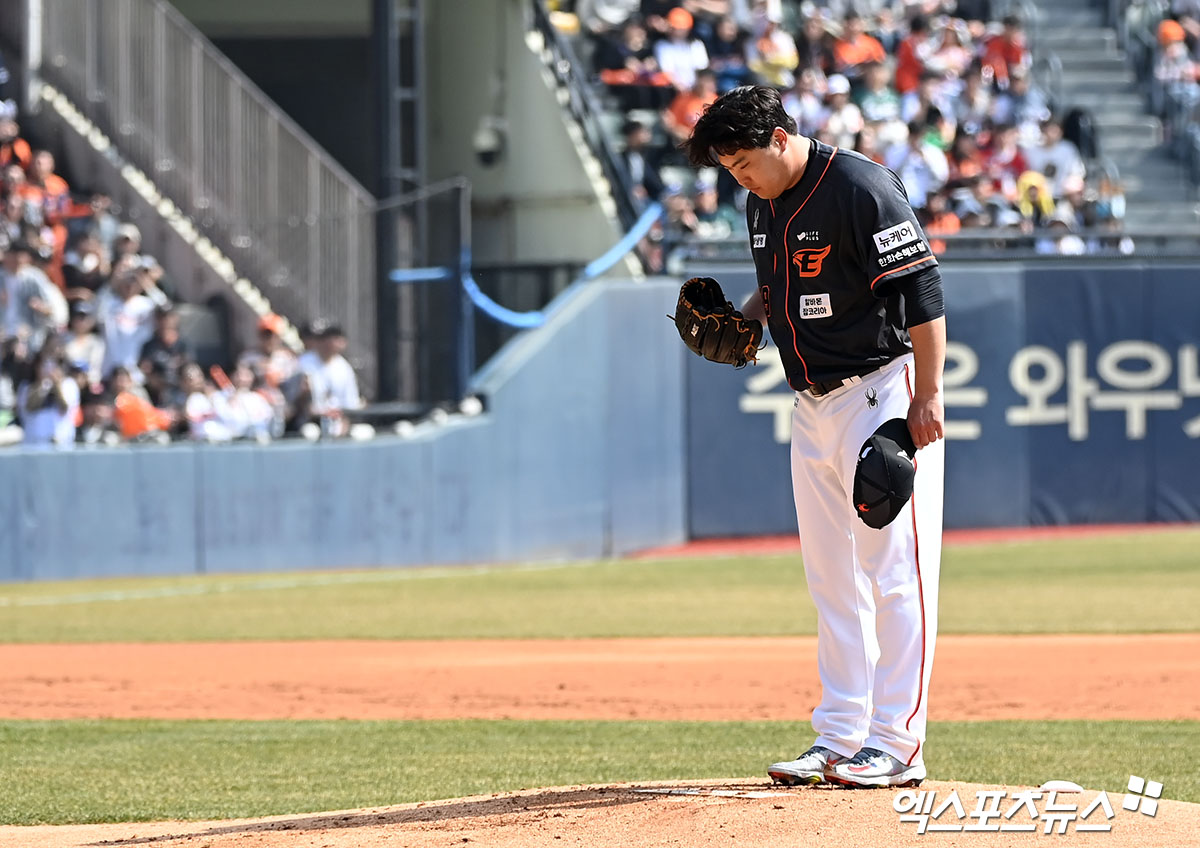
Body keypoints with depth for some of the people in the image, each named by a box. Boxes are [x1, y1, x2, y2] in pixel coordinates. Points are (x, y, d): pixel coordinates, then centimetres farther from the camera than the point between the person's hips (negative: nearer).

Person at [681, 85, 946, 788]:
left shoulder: (861, 187, -16)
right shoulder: (764, 203, 10)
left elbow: (923, 288, -19)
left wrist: (928, 396, -23)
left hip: (883, 393, -9)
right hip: (813, 407, 9)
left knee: (896, 572, -8)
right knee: (833, 580, 10)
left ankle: (897, 744, -9)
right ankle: (840, 737, 15)